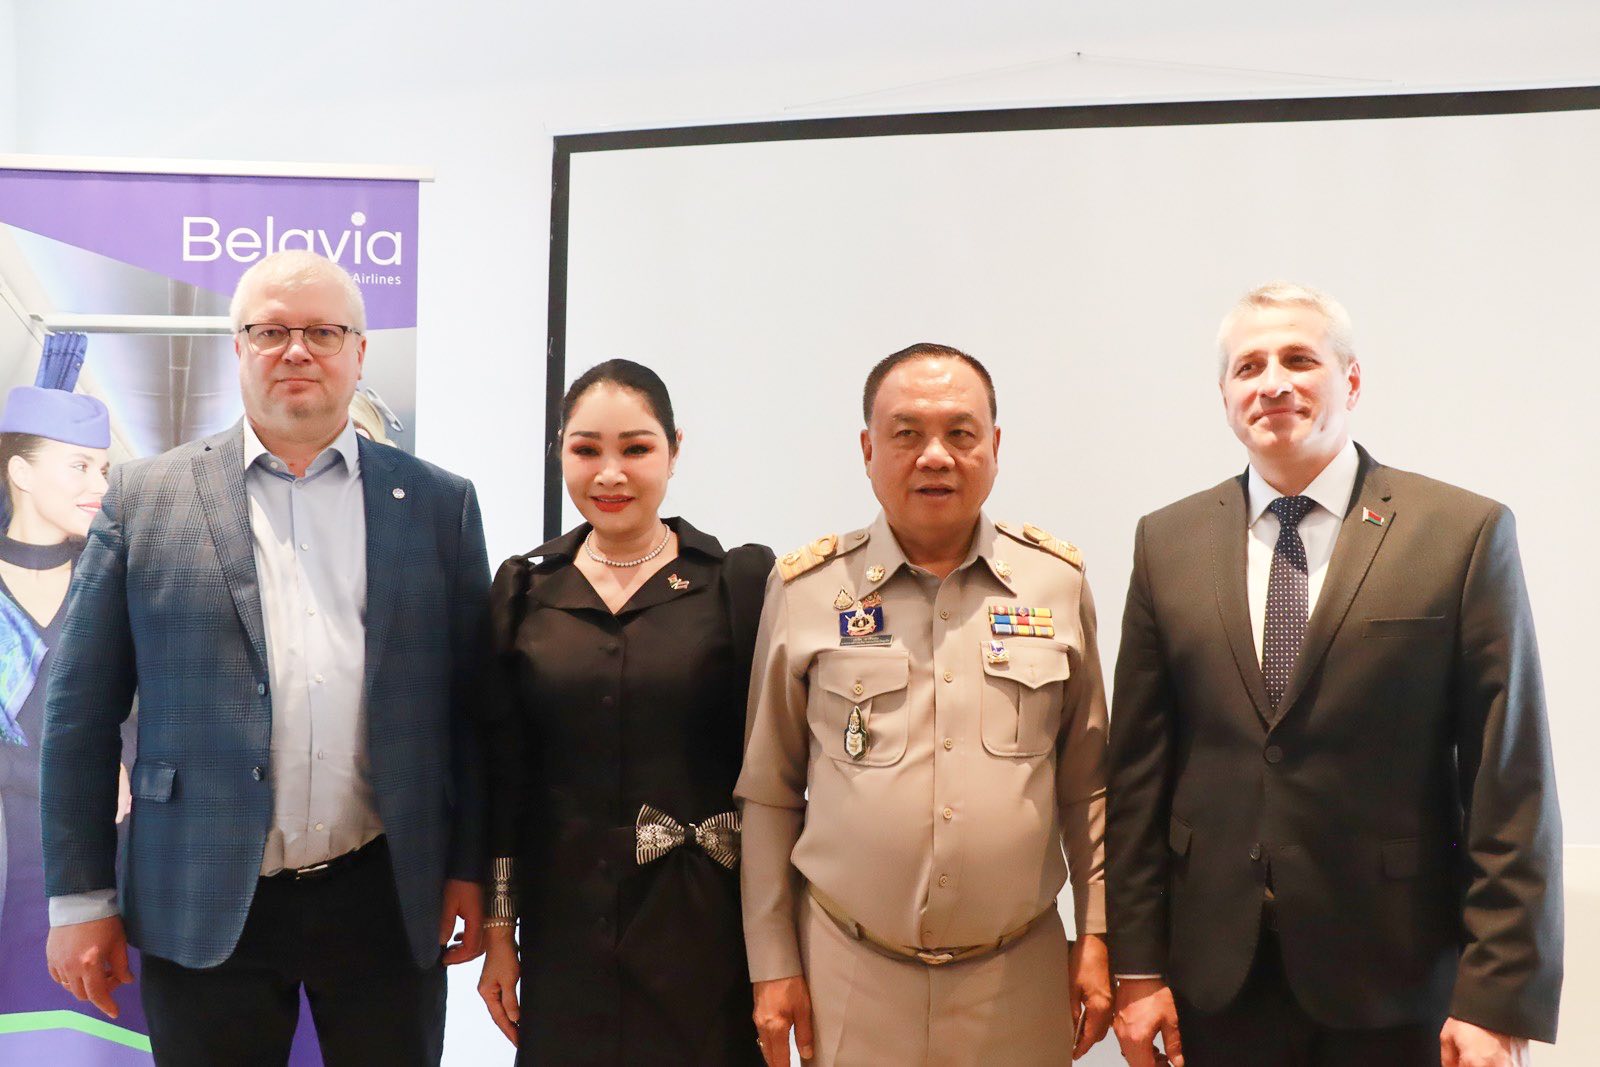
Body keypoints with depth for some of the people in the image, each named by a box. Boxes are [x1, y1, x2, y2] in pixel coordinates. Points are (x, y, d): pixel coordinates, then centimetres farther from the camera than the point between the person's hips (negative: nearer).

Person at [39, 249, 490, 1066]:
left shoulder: (438, 503, 4)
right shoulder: (144, 499, 1)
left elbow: (473, 705, 5)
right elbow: (80, 710, 2)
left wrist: (469, 870, 3)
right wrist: (80, 898, 0)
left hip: (389, 900, 1)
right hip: (202, 908, 0)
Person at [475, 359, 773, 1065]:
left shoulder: (742, 582, -5)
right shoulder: (523, 590, 4)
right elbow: (502, 771, 6)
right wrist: (498, 932, 7)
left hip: (705, 927, -2)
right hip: (564, 928, 2)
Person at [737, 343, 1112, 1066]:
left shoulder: (1058, 581, 1)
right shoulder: (804, 589, -2)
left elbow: (1086, 782, 7)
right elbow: (770, 795, 2)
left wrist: (1097, 934, 5)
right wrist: (772, 966, 2)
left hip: (1022, 978, 1)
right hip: (848, 976, -1)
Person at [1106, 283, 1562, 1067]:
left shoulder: (1465, 532, -5)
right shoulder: (1167, 541, 3)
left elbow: (1511, 787, -7)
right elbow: (1139, 767, 3)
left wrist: (1500, 1001, -11)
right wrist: (1137, 966, 1)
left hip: (1395, 978, -2)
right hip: (1215, 977, 3)